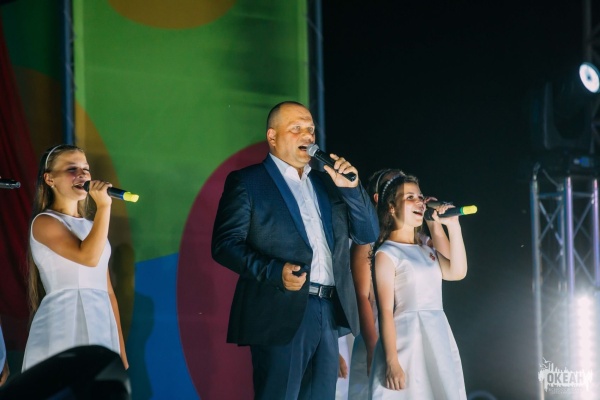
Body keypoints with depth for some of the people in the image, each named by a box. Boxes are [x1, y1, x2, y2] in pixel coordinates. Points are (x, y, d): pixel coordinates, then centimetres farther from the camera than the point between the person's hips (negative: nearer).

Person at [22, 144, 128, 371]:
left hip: (100, 331, 7)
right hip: (62, 332, -7)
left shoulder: (91, 227, 19)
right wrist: (104, 206, -13)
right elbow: (88, 256, -20)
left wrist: (121, 351, 14)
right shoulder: (44, 222, -4)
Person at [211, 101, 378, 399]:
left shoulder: (325, 182, 18)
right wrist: (275, 272, -21)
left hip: (329, 314, 6)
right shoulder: (246, 182, 1)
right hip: (282, 314, -6)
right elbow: (224, 244, -8)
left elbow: (367, 234, 16)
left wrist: (351, 188, 0)